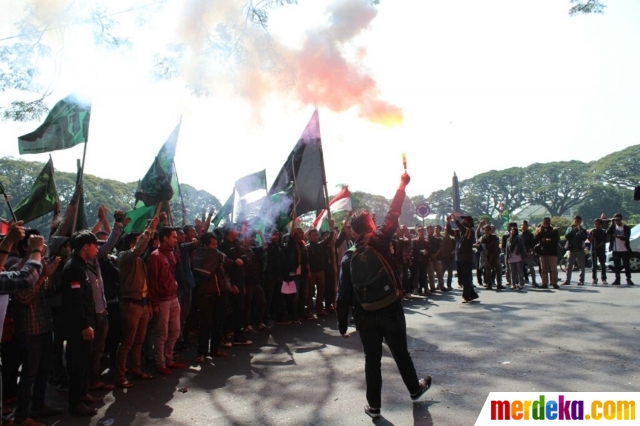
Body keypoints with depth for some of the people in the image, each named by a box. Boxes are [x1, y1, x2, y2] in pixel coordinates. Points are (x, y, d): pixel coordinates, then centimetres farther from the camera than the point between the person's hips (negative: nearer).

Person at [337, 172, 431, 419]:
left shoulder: (348, 257, -4)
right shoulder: (380, 241, -11)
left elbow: (344, 294, -4)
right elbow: (393, 215, -6)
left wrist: (342, 323, 2)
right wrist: (402, 185, 3)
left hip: (365, 316, 1)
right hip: (391, 310, -1)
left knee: (372, 359, 10)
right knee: (401, 354, 17)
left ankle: (374, 406, 17)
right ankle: (415, 389, 40)